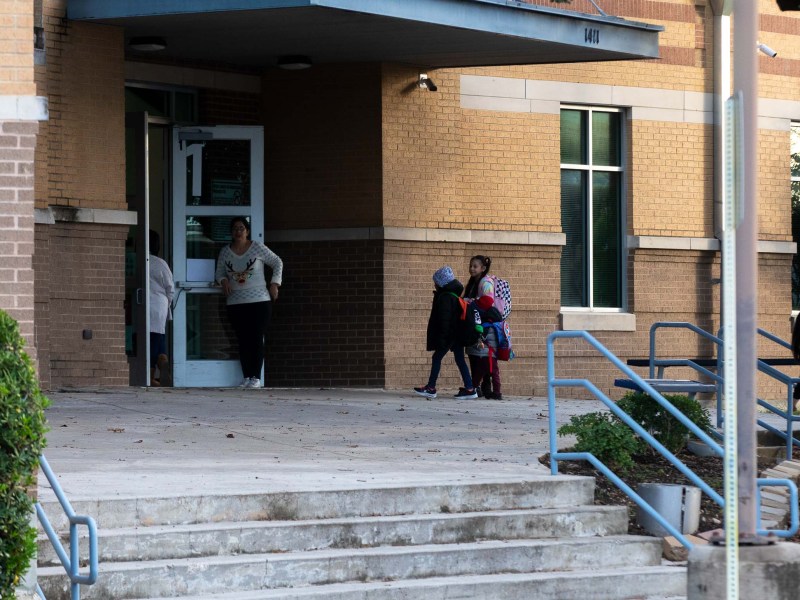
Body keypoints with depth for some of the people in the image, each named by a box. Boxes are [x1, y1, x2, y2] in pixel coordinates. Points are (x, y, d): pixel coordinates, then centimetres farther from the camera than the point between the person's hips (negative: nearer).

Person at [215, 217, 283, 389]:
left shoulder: (257, 248, -1)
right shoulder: (225, 252, 7)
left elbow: (277, 263, 8)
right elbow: (219, 273, 17)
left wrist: (274, 283, -1)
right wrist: (224, 281, -6)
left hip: (259, 301, -3)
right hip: (235, 303, 3)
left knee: (256, 339, -6)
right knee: (242, 340, 2)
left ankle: (256, 377, -5)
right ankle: (246, 377, 6)